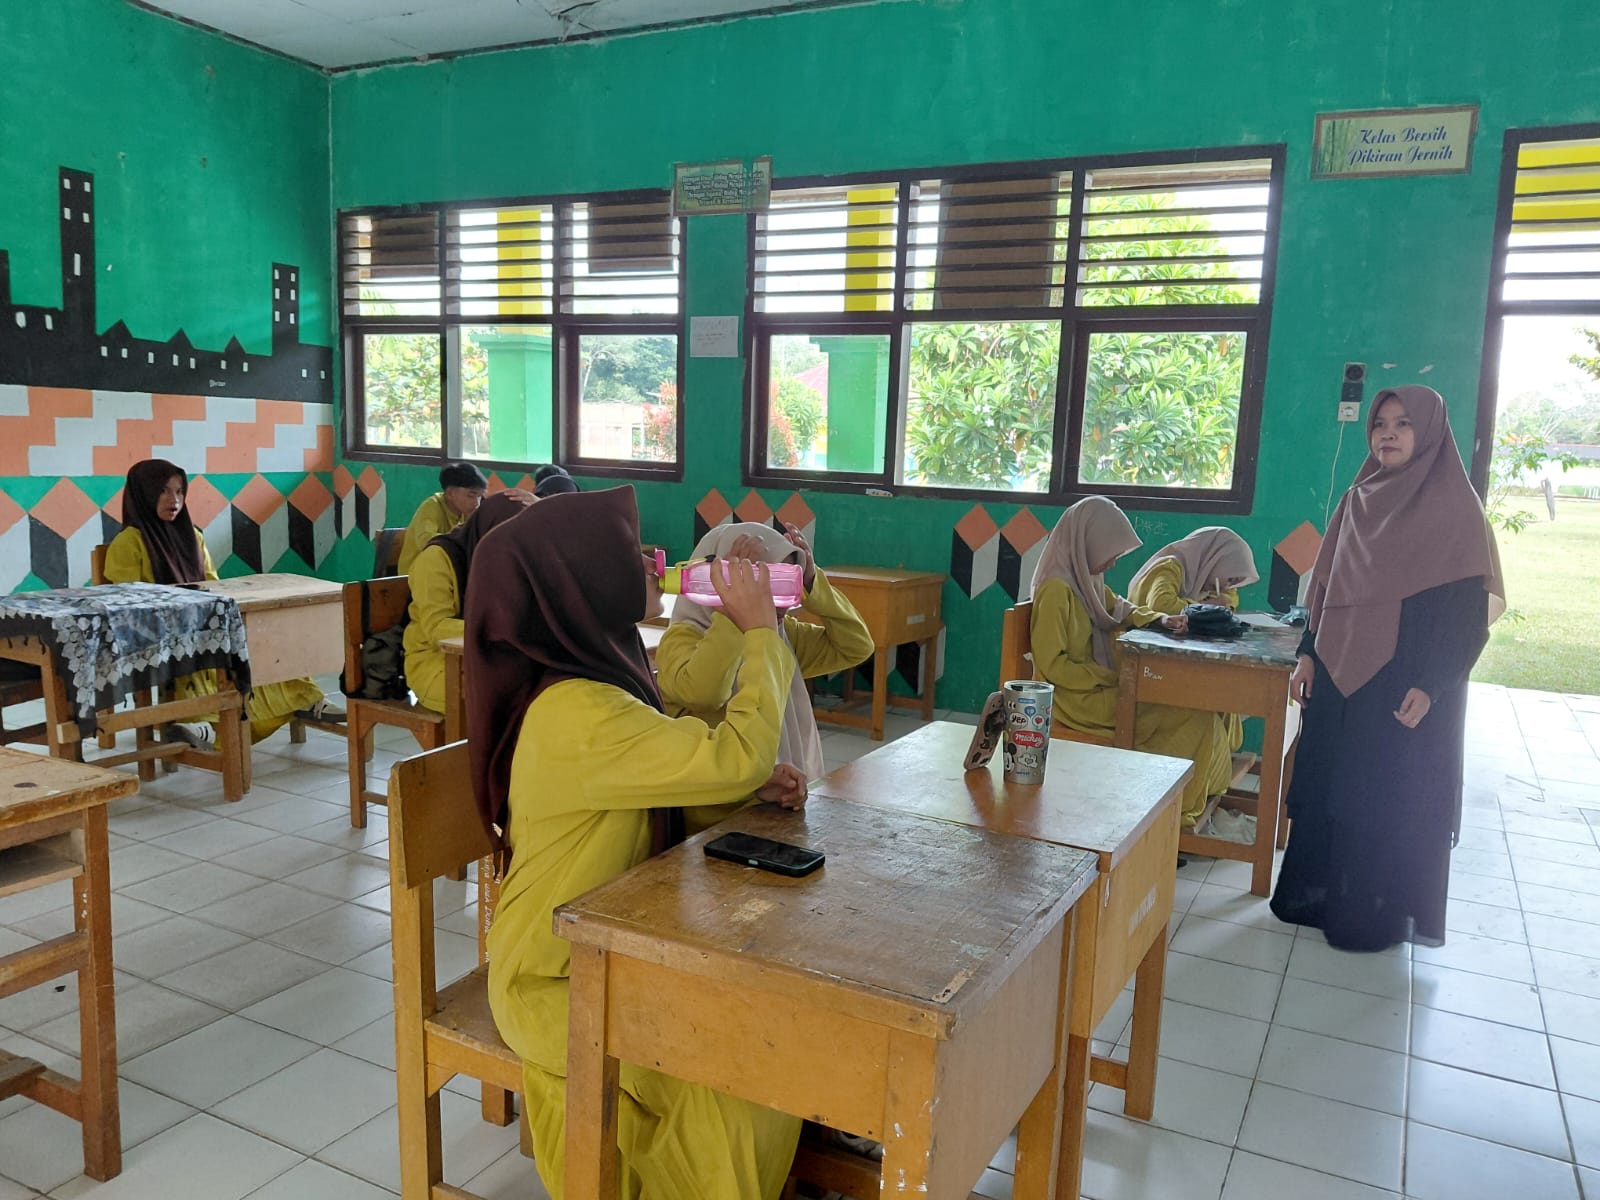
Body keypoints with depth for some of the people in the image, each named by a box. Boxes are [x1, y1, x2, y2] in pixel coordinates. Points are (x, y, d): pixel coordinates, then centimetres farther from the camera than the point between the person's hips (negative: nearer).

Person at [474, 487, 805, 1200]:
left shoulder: (597, 675, 2)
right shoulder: (575, 711, -29)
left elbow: (656, 784, 12)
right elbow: (737, 755, -30)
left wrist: (746, 787, -6)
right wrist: (759, 631, -17)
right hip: (555, 985, -9)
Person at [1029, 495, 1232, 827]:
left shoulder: (1085, 578, 8)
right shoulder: (1056, 589, -20)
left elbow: (1117, 608, 25)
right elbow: (1053, 665, -20)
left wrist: (1159, 620, 7)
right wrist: (1111, 678, -18)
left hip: (1098, 686, 9)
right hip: (1078, 700, -9)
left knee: (1195, 705, 1)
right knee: (1195, 719, -12)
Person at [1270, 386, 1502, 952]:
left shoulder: (1454, 507, -8)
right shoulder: (1357, 501, 9)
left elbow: (1468, 608, -12)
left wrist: (1429, 686, -17)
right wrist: (1308, 655, 6)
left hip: (1404, 682, -6)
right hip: (1339, 674, 6)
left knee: (1389, 799, 3)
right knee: (1325, 785, 12)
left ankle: (1377, 915, 18)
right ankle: (1317, 894, 26)